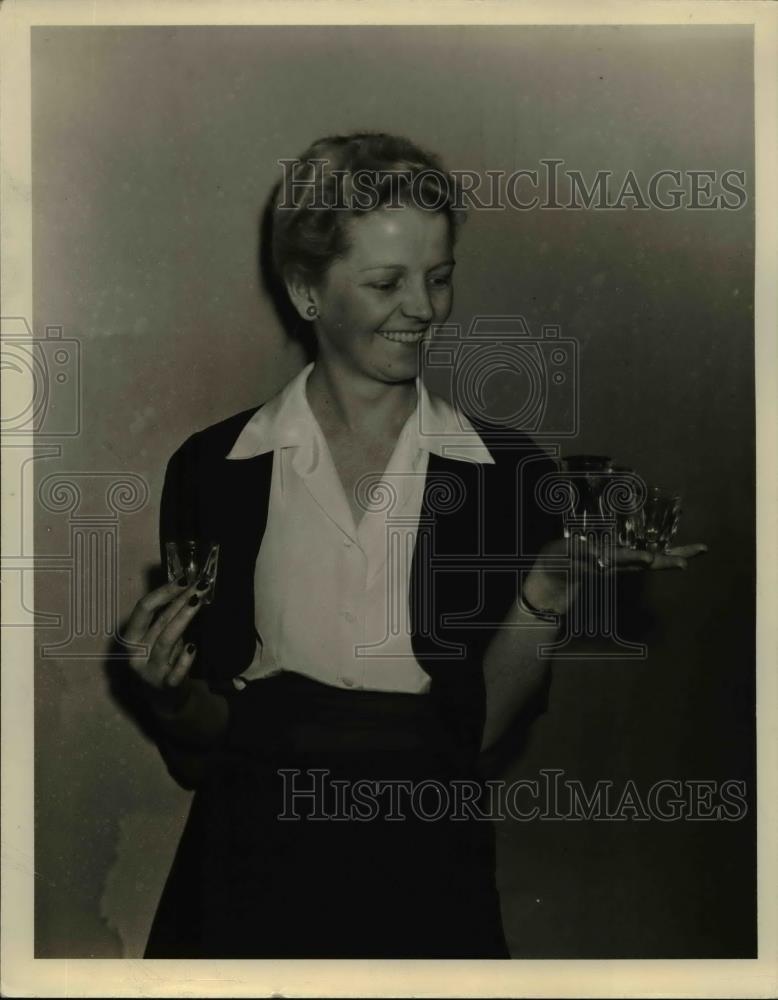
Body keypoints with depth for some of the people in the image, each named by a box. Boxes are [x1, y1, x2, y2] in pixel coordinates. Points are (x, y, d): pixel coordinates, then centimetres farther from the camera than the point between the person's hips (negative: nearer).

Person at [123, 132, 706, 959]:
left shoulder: (511, 475, -5)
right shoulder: (211, 470, -5)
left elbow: (479, 728, -7)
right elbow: (196, 749, 0)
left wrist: (544, 599, -20)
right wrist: (174, 695, -20)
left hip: (429, 885, 0)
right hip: (254, 880, 0)